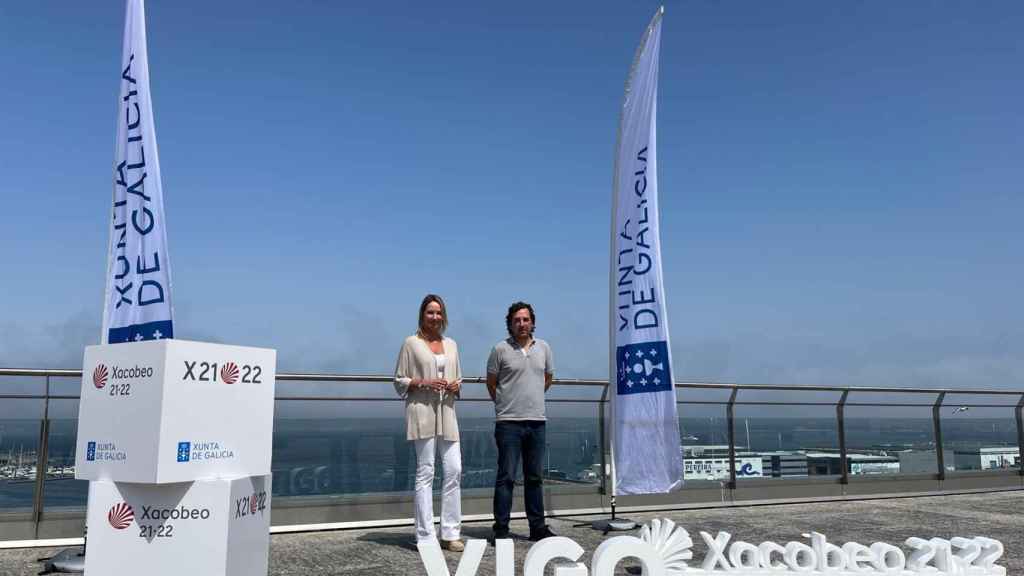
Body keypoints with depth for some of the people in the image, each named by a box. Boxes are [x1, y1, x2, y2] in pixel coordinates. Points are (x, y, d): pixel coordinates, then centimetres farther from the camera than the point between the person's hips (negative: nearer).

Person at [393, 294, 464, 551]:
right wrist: (423, 383, -14)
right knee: (425, 472, -3)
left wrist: (456, 385, 0)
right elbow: (399, 381, 1)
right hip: (422, 412, -5)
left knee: (454, 470, 1)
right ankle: (425, 537, 4)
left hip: (447, 413, 5)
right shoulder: (411, 343, 2)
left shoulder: (451, 344, 16)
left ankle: (450, 533, 11)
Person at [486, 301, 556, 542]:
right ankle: (501, 529, 4)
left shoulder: (543, 348, 9)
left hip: (536, 422, 4)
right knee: (506, 477, -3)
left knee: (535, 477, 12)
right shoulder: (501, 349, -4)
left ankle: (538, 527, 20)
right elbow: (491, 383, 4)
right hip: (509, 422, -4)